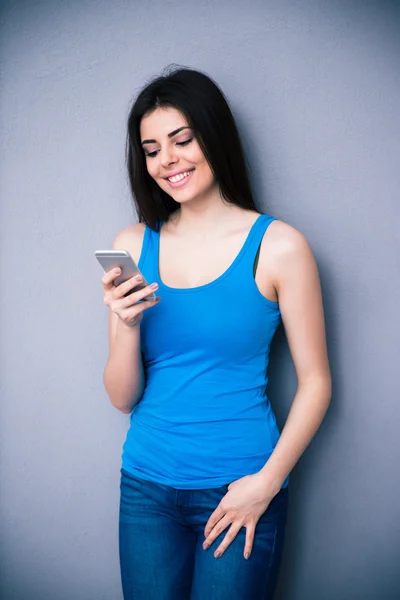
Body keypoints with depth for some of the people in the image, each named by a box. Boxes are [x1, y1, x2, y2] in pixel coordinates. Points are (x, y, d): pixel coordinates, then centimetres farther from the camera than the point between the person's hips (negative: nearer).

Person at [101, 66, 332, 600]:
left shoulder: (278, 246, -9)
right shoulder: (133, 246, 0)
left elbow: (315, 383, -4)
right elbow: (123, 398, 1)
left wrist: (266, 483, -11)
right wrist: (128, 326, -17)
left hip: (240, 490, -2)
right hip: (147, 485, 3)